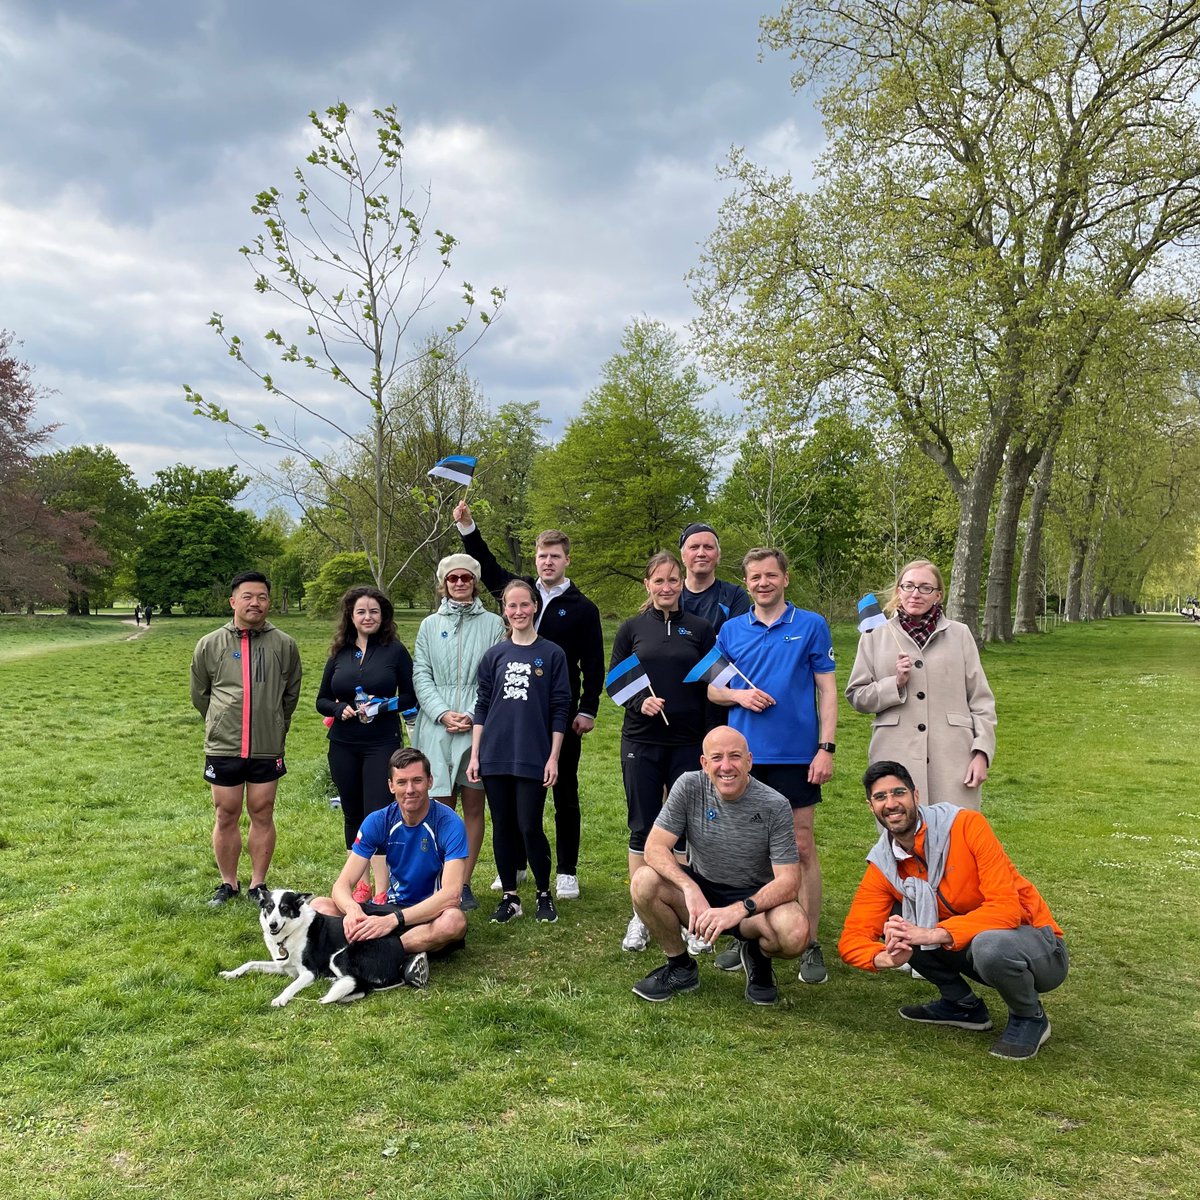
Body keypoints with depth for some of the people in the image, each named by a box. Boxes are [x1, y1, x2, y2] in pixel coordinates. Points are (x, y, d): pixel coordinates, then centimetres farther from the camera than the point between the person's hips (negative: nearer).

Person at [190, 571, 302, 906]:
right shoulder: (210, 645, -1)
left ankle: (258, 884, 21)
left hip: (267, 749, 0)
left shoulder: (284, 645, -1)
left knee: (262, 815, 8)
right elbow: (199, 695, 13)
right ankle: (228, 883, 25)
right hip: (223, 748, 0)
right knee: (226, 816, 9)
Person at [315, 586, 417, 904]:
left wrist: (383, 705, -17)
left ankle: (381, 893, -5)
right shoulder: (340, 653, 8)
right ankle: (362, 884, 25)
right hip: (343, 746, 4)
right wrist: (341, 709, -9)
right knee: (353, 816, 11)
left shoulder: (395, 650, -1)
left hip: (382, 744, -4)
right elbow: (322, 701, 11)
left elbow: (410, 698, 0)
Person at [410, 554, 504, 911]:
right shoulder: (430, 625, 11)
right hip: (437, 726, 1)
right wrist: (442, 713, -8)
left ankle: (464, 884, 10)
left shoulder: (492, 624, 5)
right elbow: (421, 675, 6)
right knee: (441, 806, 1)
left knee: (473, 806, 3)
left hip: (478, 726, -1)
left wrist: (474, 715, -11)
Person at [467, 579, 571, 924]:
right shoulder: (494, 655, 8)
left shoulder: (552, 654, 1)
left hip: (533, 758, -3)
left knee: (530, 827, -3)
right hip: (495, 757, 3)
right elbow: (482, 707, 9)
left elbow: (560, 709, 0)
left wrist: (554, 757, -5)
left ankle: (544, 894, 17)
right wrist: (474, 755, 4)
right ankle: (509, 896, 20)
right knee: (502, 827, 8)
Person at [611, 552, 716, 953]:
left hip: (689, 744, 0)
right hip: (641, 743, 0)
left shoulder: (700, 629, 5)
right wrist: (640, 702, -14)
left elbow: (711, 690, 4)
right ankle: (641, 916, 15)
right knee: (643, 829, 5)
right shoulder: (632, 629, 5)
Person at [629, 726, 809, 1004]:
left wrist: (738, 910, -37)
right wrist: (690, 888, -35)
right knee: (644, 883, -27)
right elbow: (655, 847, -16)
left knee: (795, 933, -34)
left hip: (754, 898, -2)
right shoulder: (689, 787, -13)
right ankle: (681, 968, 1)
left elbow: (788, 882, -20)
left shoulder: (774, 806, -18)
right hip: (700, 889, 2)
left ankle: (758, 957, 7)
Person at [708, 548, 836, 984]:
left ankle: (810, 944, 13)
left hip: (796, 753, -2)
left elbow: (827, 689, -1)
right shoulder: (731, 630, 7)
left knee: (802, 847, 2)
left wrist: (826, 747, -9)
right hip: (743, 753, 3)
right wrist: (738, 695, -9)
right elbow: (712, 689, 13)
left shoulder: (811, 626, 0)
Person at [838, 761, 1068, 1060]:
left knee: (989, 945, -38)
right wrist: (888, 958, -33)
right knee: (895, 919, -12)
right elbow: (852, 940, -10)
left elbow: (1007, 908, -27)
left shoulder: (967, 825, -21)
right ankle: (963, 1005, 7)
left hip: (1040, 949, -5)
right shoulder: (882, 866, -7)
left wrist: (931, 934, -36)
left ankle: (1030, 1018, -4)